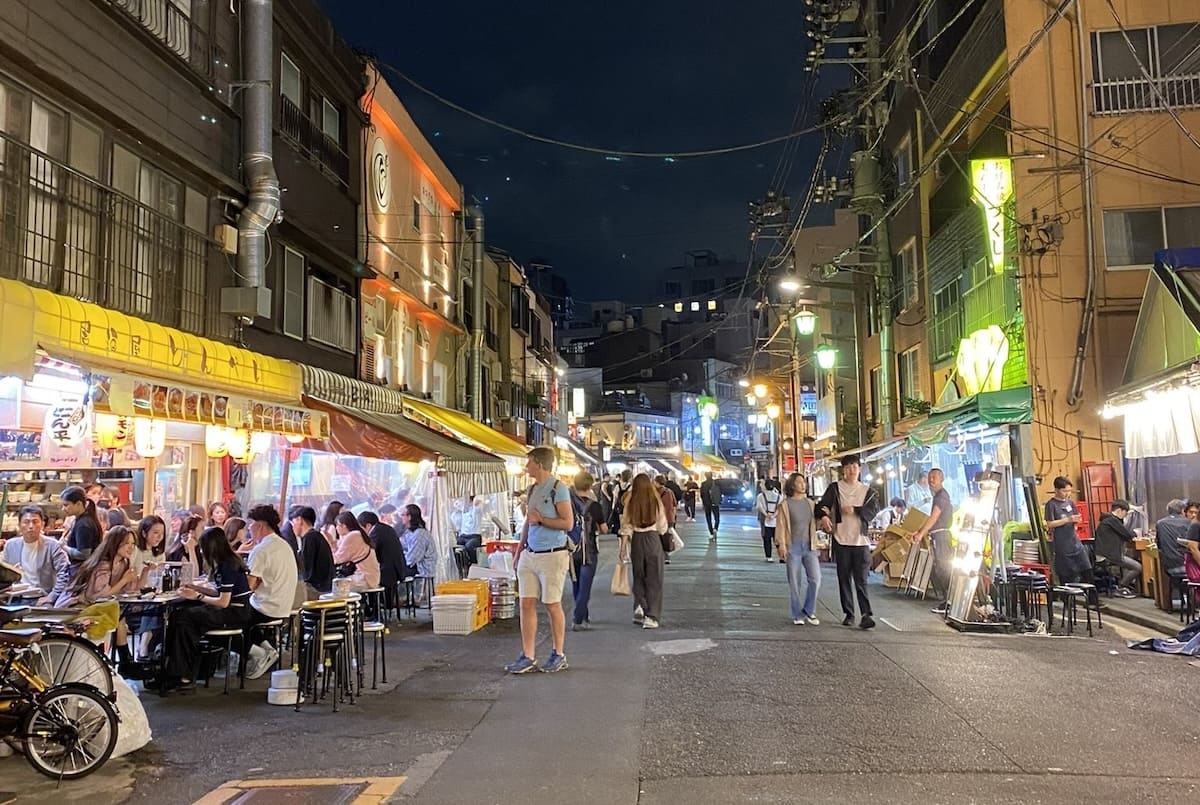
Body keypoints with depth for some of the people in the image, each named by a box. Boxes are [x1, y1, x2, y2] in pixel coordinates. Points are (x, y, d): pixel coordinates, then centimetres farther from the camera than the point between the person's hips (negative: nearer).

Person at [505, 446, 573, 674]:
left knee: (552, 605, 2)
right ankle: (528, 657, 8)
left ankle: (559, 655, 16)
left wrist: (541, 519, -13)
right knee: (527, 604, 3)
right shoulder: (532, 489, 13)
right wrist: (519, 549, 18)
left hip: (552, 555, -7)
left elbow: (568, 523, -15)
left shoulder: (558, 489, -11)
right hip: (529, 554, 7)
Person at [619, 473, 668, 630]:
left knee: (638, 576, 19)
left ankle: (639, 608, 10)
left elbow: (626, 527, -3)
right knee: (654, 578, 5)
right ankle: (651, 617, 2)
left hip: (637, 540, 1)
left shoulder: (631, 503, -5)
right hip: (653, 539, -1)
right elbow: (662, 526, 0)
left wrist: (623, 547, 3)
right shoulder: (656, 502, -7)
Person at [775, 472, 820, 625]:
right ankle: (798, 615, 13)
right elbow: (781, 526, -5)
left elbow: (815, 523, 17)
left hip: (809, 546, 4)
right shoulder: (785, 505, -3)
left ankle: (809, 611, 14)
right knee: (795, 582, 1)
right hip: (793, 547, -4)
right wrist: (781, 544, -13)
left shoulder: (810, 503, 11)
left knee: (815, 579, -3)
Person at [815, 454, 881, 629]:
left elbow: (874, 509, -4)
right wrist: (823, 516, -24)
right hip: (841, 540, 0)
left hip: (861, 540, 0)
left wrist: (855, 510, -17)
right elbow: (822, 506, -2)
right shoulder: (834, 488, 6)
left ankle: (867, 614, -7)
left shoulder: (867, 491, 10)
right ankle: (848, 614, 14)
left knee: (861, 580, -6)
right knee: (844, 579, 6)